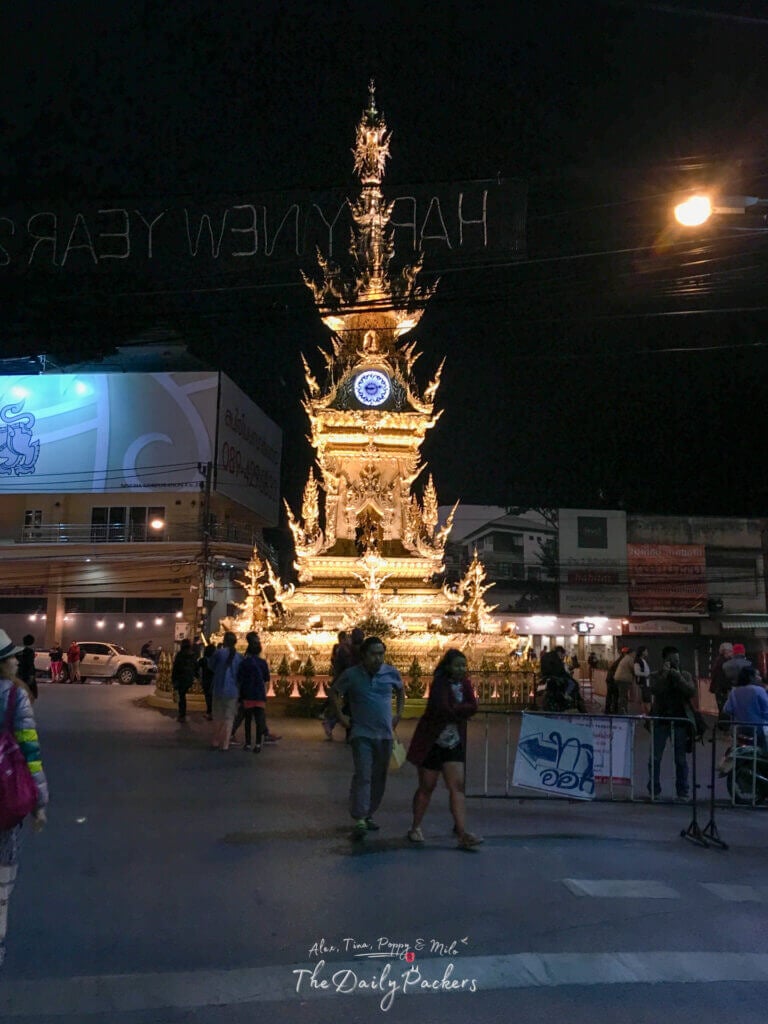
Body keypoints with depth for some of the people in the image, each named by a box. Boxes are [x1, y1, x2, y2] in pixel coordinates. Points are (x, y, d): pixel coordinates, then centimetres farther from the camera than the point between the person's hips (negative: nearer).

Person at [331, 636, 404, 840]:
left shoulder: (392, 673, -1)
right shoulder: (351, 675, -8)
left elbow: (400, 691, 19)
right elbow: (334, 692, 8)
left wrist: (398, 714, 12)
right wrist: (340, 715, 0)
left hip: (385, 733, 4)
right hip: (362, 733, -3)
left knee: (379, 778, 10)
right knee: (363, 776, -14)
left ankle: (369, 815, 25)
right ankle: (359, 820, -11)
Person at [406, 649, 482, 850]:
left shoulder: (464, 683, 4)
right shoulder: (440, 683, -15)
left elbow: (473, 707, -8)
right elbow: (444, 709, -26)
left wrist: (454, 710, -19)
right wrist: (462, 709, -11)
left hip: (454, 744, 5)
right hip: (432, 743, -5)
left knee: (457, 787, -3)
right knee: (427, 787, 5)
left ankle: (463, 833, -6)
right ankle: (415, 828, 21)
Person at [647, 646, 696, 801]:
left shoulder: (685, 675, 8)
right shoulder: (657, 676, 5)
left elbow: (691, 691, -8)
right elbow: (654, 690, -15)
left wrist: (679, 677, -15)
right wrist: (664, 674, -17)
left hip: (680, 720, 1)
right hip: (660, 719, -1)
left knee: (681, 759, 5)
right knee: (655, 758, 1)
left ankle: (682, 791, 12)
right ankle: (654, 790, 10)